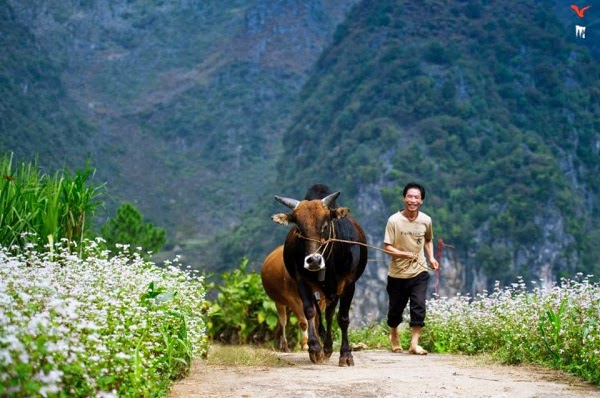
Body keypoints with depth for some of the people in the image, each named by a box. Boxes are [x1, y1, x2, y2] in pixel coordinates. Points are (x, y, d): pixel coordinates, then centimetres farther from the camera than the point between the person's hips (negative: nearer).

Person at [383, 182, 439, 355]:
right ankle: (393, 336, 38)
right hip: (397, 273, -1)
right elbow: (387, 247, -12)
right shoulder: (394, 220, -12)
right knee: (396, 307, 11)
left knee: (418, 306, -12)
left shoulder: (426, 220, -2)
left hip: (419, 271, 1)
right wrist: (405, 254, -27)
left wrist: (431, 257, 3)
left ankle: (414, 344, -6)